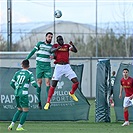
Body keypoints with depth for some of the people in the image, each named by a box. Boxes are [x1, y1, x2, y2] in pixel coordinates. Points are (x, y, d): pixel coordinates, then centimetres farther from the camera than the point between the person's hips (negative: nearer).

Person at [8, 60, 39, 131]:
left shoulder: (17, 73, 8)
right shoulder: (29, 74, -5)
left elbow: (12, 83, 8)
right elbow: (34, 84, -10)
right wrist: (37, 86, 12)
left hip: (17, 93, 6)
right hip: (23, 94, -6)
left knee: (19, 110, 20)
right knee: (25, 111, 4)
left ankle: (12, 124, 11)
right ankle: (19, 126, -2)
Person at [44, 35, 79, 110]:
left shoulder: (67, 46, 10)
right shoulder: (56, 46, 5)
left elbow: (75, 51, -2)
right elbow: (52, 50, -16)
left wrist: (72, 45, -21)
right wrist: (57, 48, -35)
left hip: (67, 66, 2)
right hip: (59, 67, -2)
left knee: (76, 82, -3)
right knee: (53, 84, -7)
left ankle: (72, 93, 28)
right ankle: (48, 102, -3)